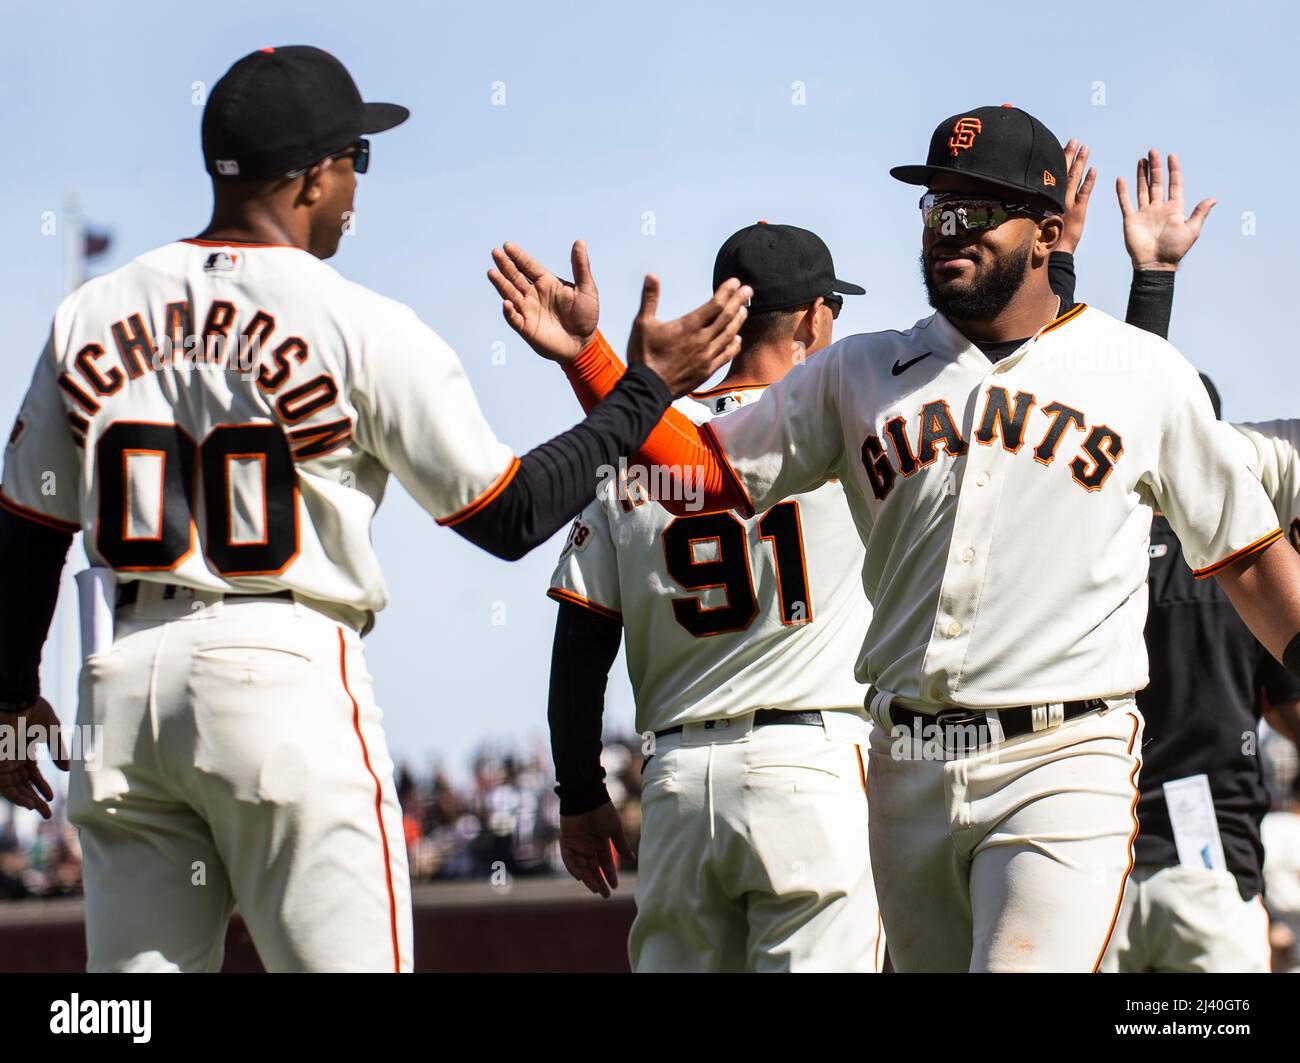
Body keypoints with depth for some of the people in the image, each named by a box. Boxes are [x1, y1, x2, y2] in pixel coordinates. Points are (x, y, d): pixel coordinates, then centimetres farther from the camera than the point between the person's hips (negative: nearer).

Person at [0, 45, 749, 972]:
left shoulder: (91, 317, 9)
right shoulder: (364, 329, -5)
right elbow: (511, 517, -2)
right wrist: (649, 389, 7)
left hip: (124, 686, 5)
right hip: (287, 674, -5)